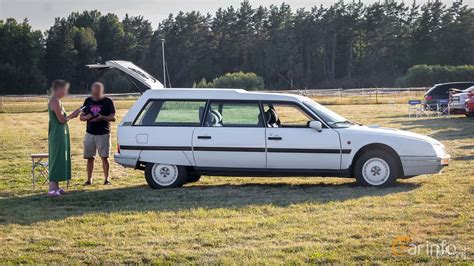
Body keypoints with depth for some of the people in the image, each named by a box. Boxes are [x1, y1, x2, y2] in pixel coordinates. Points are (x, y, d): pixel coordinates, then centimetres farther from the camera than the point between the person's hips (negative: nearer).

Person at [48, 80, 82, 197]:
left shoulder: (56, 101, 15)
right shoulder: (55, 101, -16)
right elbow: (61, 120, -18)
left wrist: (72, 115, 10)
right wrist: (73, 114, -6)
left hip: (59, 135, 10)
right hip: (58, 134, -10)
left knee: (60, 160, 13)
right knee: (57, 159, -9)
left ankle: (55, 187, 18)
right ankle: (52, 188, -10)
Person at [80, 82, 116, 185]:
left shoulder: (108, 101, -1)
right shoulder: (88, 101, 9)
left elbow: (113, 118, -4)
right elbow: (81, 117, 13)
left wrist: (102, 117, -22)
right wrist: (86, 117, -11)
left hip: (103, 134, -3)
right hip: (90, 133, 3)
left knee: (104, 157, -3)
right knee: (90, 157, 5)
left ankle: (106, 178, 4)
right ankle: (89, 179, 11)